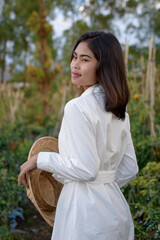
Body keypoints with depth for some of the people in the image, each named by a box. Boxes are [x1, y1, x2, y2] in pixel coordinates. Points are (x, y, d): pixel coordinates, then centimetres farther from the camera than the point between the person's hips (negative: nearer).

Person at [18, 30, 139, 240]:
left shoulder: (77, 107, -18)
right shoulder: (119, 110, 6)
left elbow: (86, 169, -22)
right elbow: (129, 169, 10)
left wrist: (40, 159, -11)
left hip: (86, 212, -8)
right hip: (116, 208, 8)